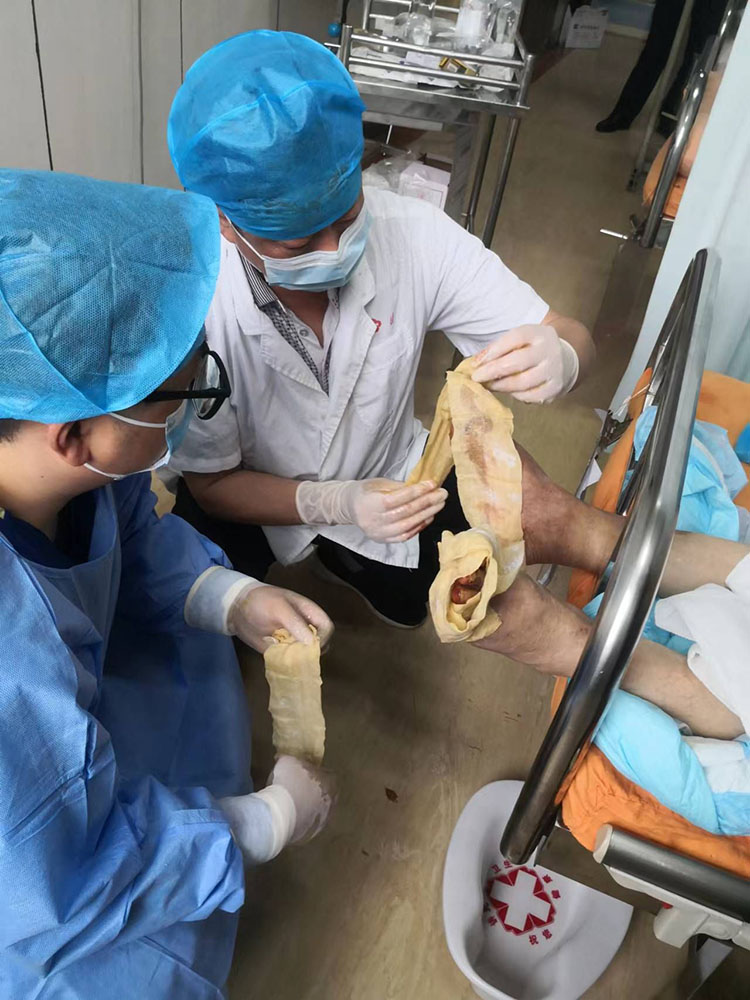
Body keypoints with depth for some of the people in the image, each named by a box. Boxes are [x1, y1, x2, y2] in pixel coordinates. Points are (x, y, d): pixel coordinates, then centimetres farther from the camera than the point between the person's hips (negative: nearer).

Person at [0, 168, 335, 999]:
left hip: (70, 705, 7)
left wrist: (232, 600, -17)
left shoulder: (70, 456, -25)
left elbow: (137, 534, -2)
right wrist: (266, 823, -16)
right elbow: (68, 883, -28)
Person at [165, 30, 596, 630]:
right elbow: (211, 483, -19)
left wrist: (556, 360, -44)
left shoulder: (416, 236, -26)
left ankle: (344, 560, 25)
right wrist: (335, 503, -36)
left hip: (389, 474, 2)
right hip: (252, 494, -1)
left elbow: (572, 340, -18)